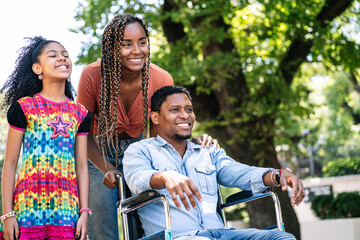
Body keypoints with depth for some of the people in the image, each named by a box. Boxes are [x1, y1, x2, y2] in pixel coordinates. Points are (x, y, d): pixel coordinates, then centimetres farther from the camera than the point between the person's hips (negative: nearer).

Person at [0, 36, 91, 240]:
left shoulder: (80, 113, 11)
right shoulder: (23, 107, 2)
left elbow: (82, 167, 10)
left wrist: (85, 212, 3)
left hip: (67, 205, 3)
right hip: (29, 203, -2)